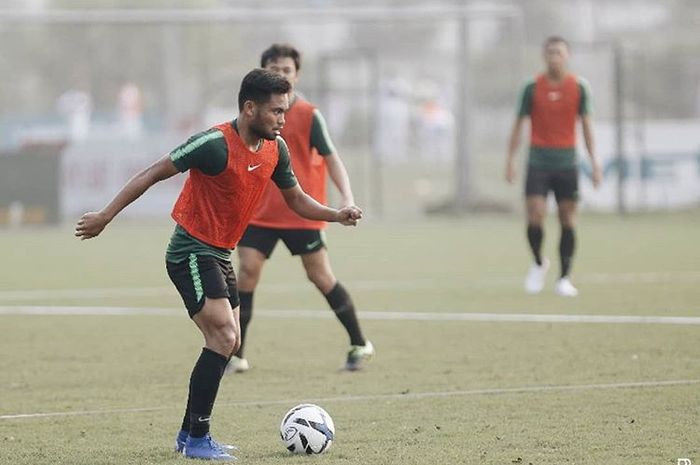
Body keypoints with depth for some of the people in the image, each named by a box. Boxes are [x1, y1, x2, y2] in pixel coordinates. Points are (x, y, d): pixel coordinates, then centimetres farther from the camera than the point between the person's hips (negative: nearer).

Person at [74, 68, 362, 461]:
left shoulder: (276, 149, 3)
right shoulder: (216, 144, -21)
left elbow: (296, 199, 16)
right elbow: (154, 174, -15)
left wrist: (336, 215, -2)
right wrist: (106, 216, -14)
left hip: (220, 255, 9)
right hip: (192, 254, -9)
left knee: (228, 344, 10)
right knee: (224, 337, -17)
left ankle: (189, 435, 21)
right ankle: (197, 440, -11)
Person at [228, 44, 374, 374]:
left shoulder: (309, 115, -4)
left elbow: (331, 158, -5)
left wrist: (347, 197, -17)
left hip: (301, 213, -3)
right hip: (260, 211, 3)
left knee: (320, 275, -1)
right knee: (247, 271, -8)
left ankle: (360, 345, 13)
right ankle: (235, 355, -3)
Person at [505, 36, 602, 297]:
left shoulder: (578, 88, 3)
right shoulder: (533, 88, 1)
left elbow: (586, 125, 7)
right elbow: (519, 124, 5)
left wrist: (594, 161, 2)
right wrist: (511, 159, 0)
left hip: (566, 162, 1)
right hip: (538, 160, -1)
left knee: (568, 219, 0)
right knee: (535, 216, -12)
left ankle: (564, 278, 7)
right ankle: (538, 263, 14)